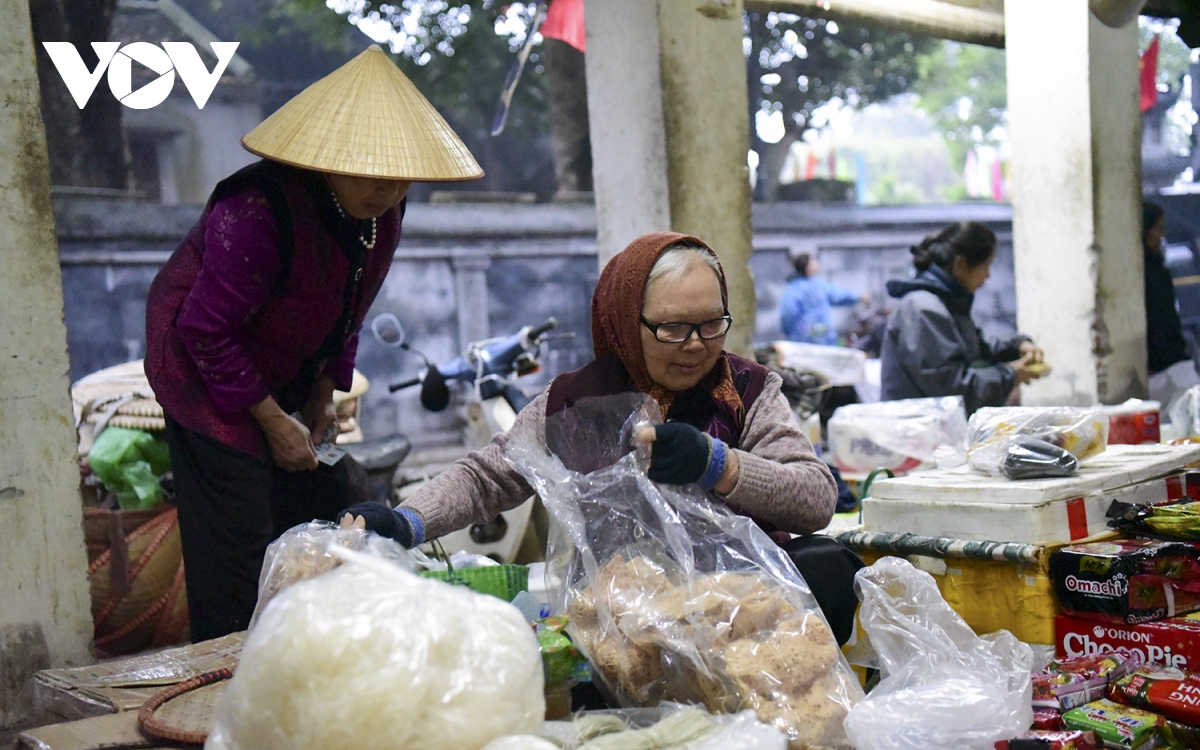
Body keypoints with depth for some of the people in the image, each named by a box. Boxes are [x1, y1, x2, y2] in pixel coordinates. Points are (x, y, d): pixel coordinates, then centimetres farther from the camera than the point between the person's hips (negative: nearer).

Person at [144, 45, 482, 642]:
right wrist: (273, 421, -18)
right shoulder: (256, 213, -31)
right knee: (239, 556, -9)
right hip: (205, 376, -8)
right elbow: (207, 332, -24)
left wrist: (324, 392, 5)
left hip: (288, 379, 8)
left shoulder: (380, 209, -7)